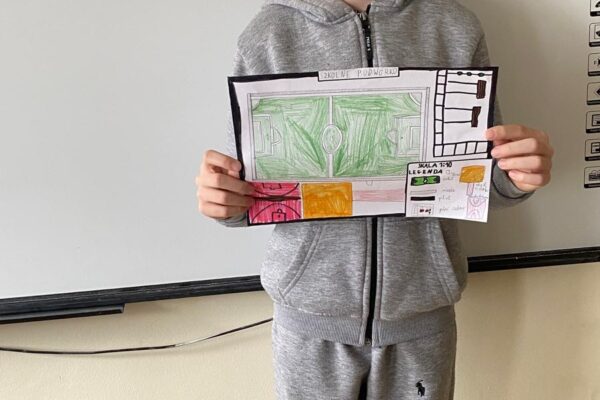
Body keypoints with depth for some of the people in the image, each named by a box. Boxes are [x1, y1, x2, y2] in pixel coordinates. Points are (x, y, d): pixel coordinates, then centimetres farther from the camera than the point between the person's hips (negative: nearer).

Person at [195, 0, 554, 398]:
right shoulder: (267, 35, -6)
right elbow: (246, 180, 0)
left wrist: (514, 177, -18)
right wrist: (222, 195, -22)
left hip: (423, 310, 2)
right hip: (309, 312, -1)